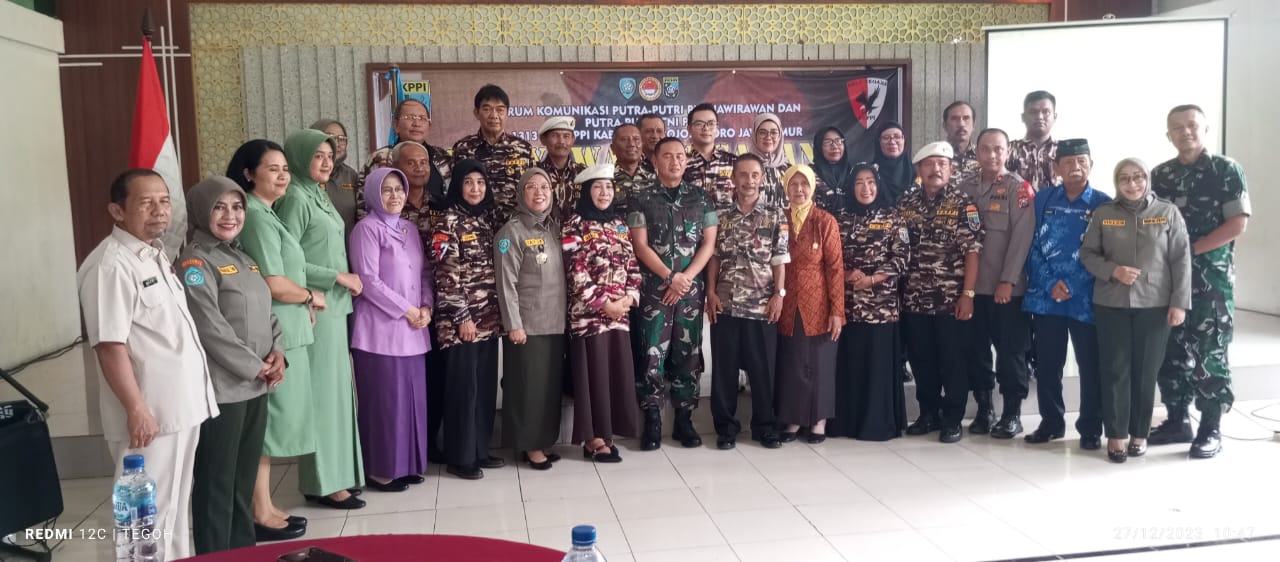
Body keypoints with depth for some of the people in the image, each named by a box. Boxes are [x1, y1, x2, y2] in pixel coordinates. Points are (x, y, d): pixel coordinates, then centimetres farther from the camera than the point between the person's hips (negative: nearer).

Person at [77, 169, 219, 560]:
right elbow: (110, 346, -21)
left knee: (176, 505, 20)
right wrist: (137, 409, -21)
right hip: (149, 413, -9)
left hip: (182, 406, 9)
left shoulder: (156, 255, 12)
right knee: (149, 514, 1)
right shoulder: (111, 265, -17)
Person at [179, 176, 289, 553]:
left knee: (244, 479, 17)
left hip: (255, 386, 8)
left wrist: (278, 352, -2)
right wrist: (256, 367, -13)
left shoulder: (243, 258, 15)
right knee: (216, 483, 1)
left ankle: (245, 548, 29)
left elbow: (267, 312, 16)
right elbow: (211, 328, -18)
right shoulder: (195, 262, -10)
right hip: (221, 388, -8)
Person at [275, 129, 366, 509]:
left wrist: (346, 279, 3)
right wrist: (337, 277, -14)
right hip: (315, 308, -9)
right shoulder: (296, 199, -12)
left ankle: (333, 471, 22)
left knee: (335, 387, 13)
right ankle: (323, 482, 6)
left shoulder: (319, 196, 14)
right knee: (321, 389, -3)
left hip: (334, 306, 9)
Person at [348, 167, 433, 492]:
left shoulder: (410, 229, 15)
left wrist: (426, 307, -2)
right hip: (380, 328, -7)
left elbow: (425, 272, 15)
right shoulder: (367, 228, -6)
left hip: (413, 330, 7)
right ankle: (381, 470, 8)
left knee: (413, 396, 9)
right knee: (384, 400, -3)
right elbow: (368, 280, -13)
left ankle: (408, 464, 20)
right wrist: (407, 310, -12)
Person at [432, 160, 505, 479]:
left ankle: (480, 450, 22)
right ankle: (460, 457, 8)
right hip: (461, 319, -7)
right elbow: (445, 275, -12)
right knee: (463, 386, -2)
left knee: (486, 384, 11)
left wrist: (497, 312, 12)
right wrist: (462, 316, -15)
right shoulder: (449, 222, -7)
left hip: (488, 317, 7)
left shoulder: (487, 219, 12)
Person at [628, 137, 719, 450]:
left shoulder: (701, 200, 9)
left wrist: (686, 277, -9)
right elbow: (640, 245, -4)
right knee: (652, 355, -3)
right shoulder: (642, 200, 3)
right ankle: (652, 423, 6)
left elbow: (709, 243, 4)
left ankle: (684, 420, 15)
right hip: (654, 288, -2)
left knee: (688, 355, 5)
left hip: (692, 289, 2)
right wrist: (671, 277, -13)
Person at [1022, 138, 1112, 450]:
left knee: (1091, 366, 4)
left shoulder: (1104, 204, 0)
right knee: (1047, 364, 9)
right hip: (1046, 298, 2)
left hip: (1087, 299, -2)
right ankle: (1051, 422, 24)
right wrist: (1050, 284, -10)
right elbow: (1033, 247, 3)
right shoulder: (1043, 199, 6)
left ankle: (1091, 428, 17)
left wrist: (1071, 288, -12)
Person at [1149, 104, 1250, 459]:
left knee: (1209, 354, -2)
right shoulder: (1160, 175, 11)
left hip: (1211, 279, -4)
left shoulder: (1227, 170, -1)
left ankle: (1211, 429, 7)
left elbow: (1238, 223, -8)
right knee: (1169, 352, 7)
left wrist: (1192, 249, -14)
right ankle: (1177, 420, 19)